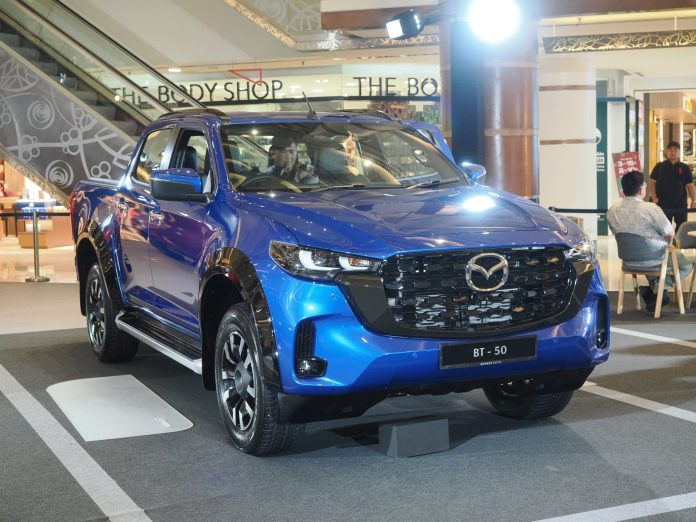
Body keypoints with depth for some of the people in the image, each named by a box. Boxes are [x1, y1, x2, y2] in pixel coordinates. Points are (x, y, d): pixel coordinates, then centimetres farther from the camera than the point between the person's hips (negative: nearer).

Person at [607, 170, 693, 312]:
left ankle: (654, 287, 18)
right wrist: (665, 244, 12)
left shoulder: (612, 210, -8)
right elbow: (670, 235, -13)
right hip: (653, 259, -5)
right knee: (686, 264, 19)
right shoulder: (651, 208, -23)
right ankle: (660, 287, 2)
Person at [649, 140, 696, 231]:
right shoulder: (659, 167, 3)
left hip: (681, 204, 1)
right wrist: (654, 198, -8)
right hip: (663, 204, -1)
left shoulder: (685, 168, 5)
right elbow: (652, 182, 4)